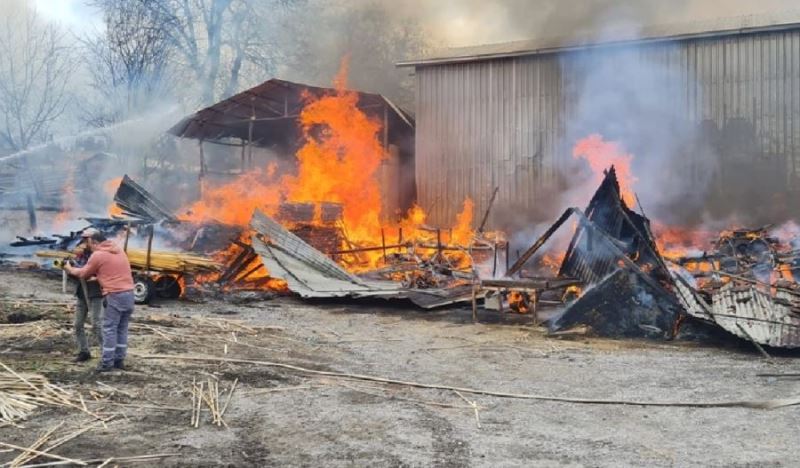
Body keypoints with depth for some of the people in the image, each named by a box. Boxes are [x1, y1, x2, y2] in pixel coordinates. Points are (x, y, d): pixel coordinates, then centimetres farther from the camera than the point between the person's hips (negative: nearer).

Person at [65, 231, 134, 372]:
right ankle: (119, 360, 17)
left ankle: (107, 362, 1)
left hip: (115, 295, -7)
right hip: (129, 293, 7)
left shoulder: (98, 255, -4)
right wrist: (95, 273, 30)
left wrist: (70, 269, 25)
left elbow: (83, 274, 9)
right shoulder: (119, 250, 17)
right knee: (122, 329, 13)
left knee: (109, 329, -1)